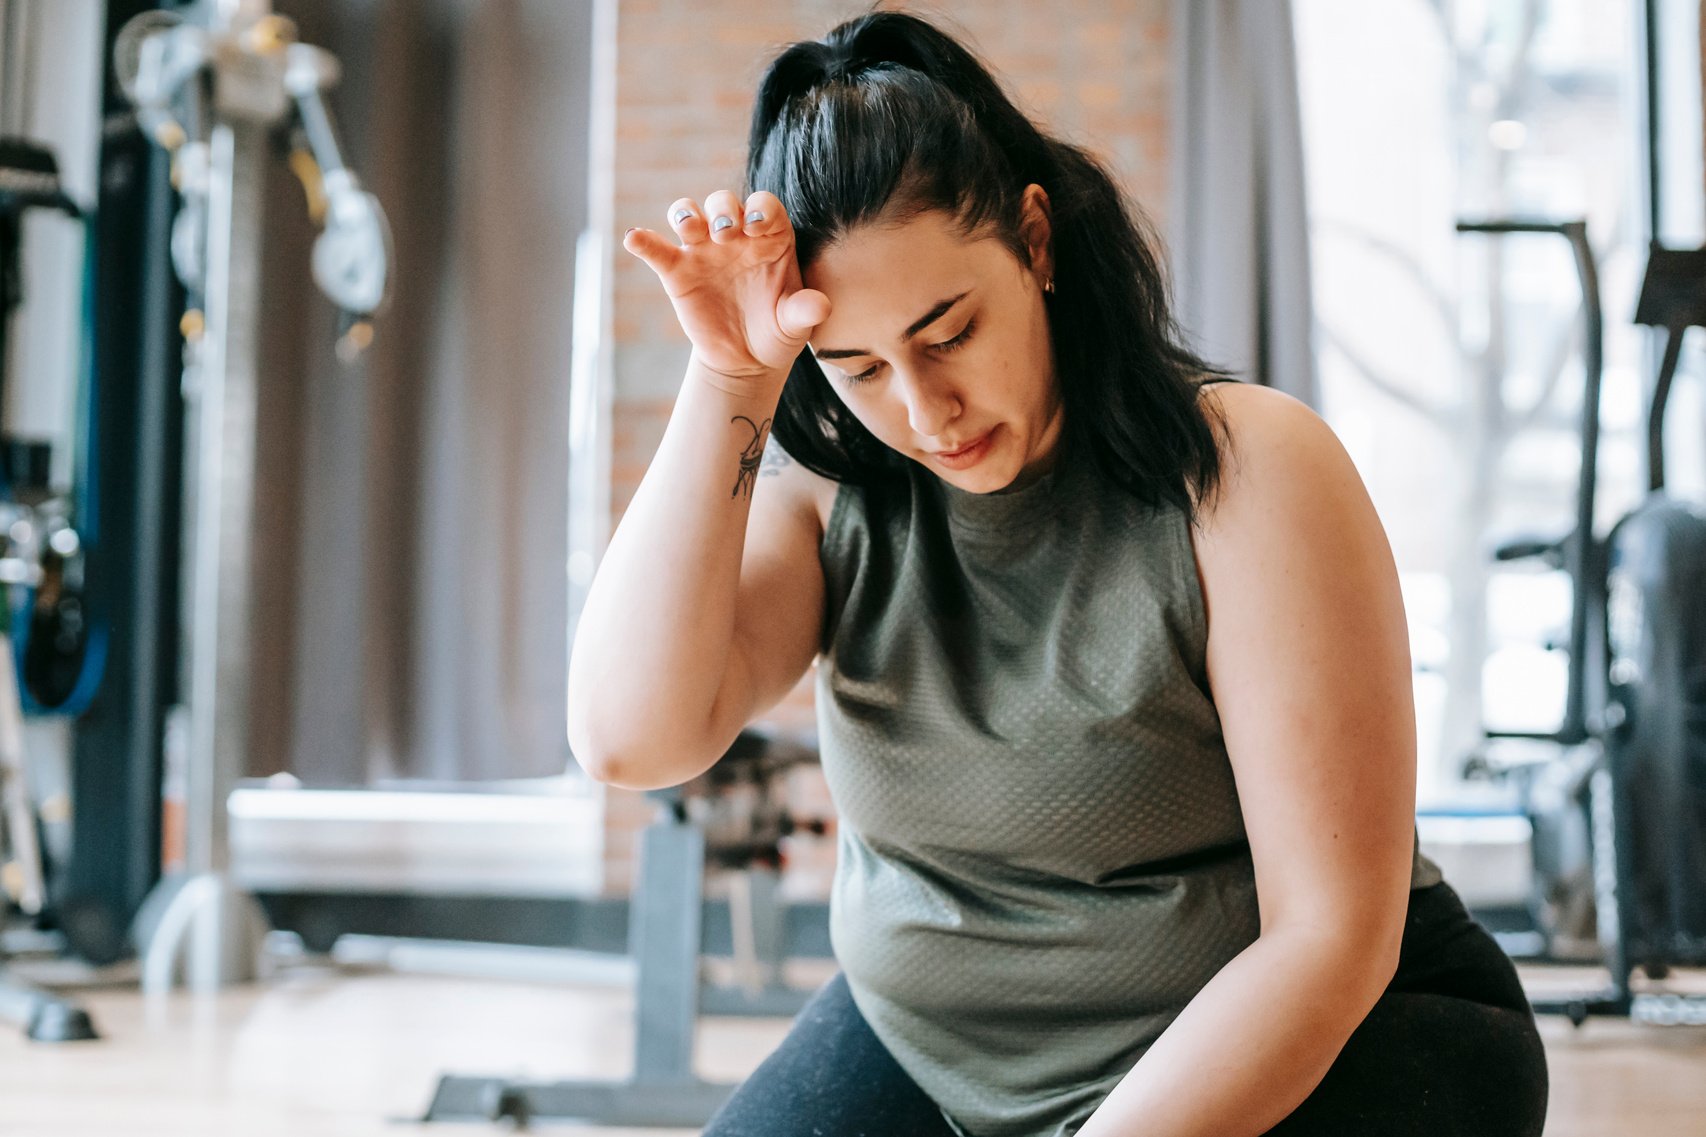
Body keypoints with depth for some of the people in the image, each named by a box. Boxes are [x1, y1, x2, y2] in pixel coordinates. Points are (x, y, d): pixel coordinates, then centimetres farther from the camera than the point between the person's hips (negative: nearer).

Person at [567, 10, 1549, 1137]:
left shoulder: (1248, 467, -18)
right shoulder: (826, 487, -4)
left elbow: (1330, 933, -18)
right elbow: (630, 736, -20)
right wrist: (728, 376, -23)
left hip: (1307, 1043, -3)